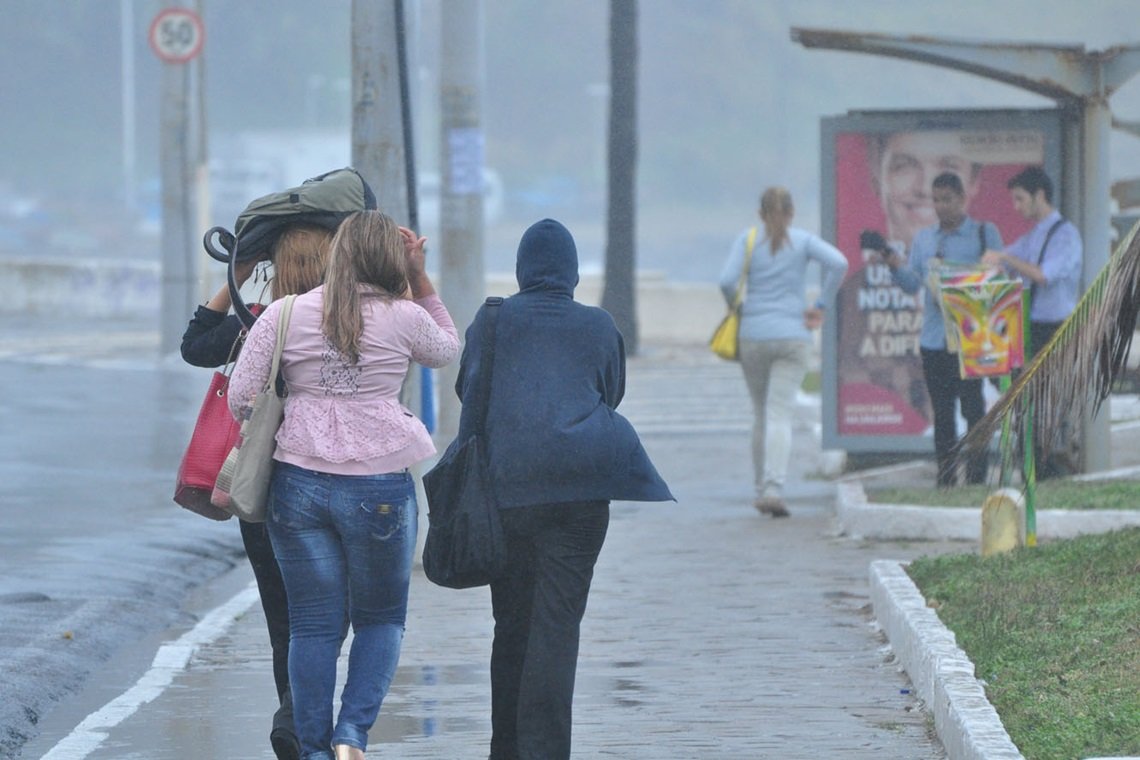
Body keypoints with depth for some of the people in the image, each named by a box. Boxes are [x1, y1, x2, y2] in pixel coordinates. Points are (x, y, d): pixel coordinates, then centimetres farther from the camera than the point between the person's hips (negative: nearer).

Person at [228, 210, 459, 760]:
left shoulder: (283, 315, 0)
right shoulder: (405, 318, -3)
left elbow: (239, 398, 0)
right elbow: (448, 351, 19)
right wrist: (420, 279, 15)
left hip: (299, 483, 1)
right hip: (379, 487, -1)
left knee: (312, 625, 9)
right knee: (382, 618, 15)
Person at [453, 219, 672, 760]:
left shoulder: (491, 320, 9)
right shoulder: (600, 326, 12)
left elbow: (468, 396, 12)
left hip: (505, 486, 0)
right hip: (582, 484, 0)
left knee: (511, 623, 10)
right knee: (558, 624, -4)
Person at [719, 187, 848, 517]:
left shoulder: (748, 239, 2)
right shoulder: (803, 240, 3)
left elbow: (727, 281, -10)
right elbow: (838, 263, -11)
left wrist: (736, 308, 10)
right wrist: (821, 306, -3)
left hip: (753, 336, 1)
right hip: (793, 336, -1)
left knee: (761, 414, 15)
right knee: (779, 415, -6)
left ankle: (761, 489, 20)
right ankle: (773, 489, -22)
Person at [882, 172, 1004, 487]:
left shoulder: (985, 234, 3)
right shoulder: (924, 238, 17)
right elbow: (912, 283, 12)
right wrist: (895, 265, -7)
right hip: (933, 339, 5)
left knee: (972, 409, -8)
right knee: (942, 414, 7)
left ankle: (976, 481, -6)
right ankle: (945, 483, 11)